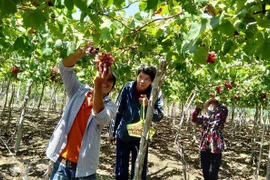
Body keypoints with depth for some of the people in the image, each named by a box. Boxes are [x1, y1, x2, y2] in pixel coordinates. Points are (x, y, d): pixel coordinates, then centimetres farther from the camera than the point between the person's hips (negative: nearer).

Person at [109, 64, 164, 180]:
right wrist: (112, 131, 3)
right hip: (123, 135, 1)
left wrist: (148, 105, -31)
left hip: (141, 138, -1)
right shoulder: (127, 88, -11)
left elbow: (159, 117, -14)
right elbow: (118, 111, -2)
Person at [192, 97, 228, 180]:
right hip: (204, 148, 4)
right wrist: (198, 108, -14)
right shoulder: (204, 118, 10)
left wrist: (216, 101, -12)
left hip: (216, 149, -4)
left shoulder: (220, 118, 0)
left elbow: (224, 110, -17)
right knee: (205, 172, 17)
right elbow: (194, 118, -1)